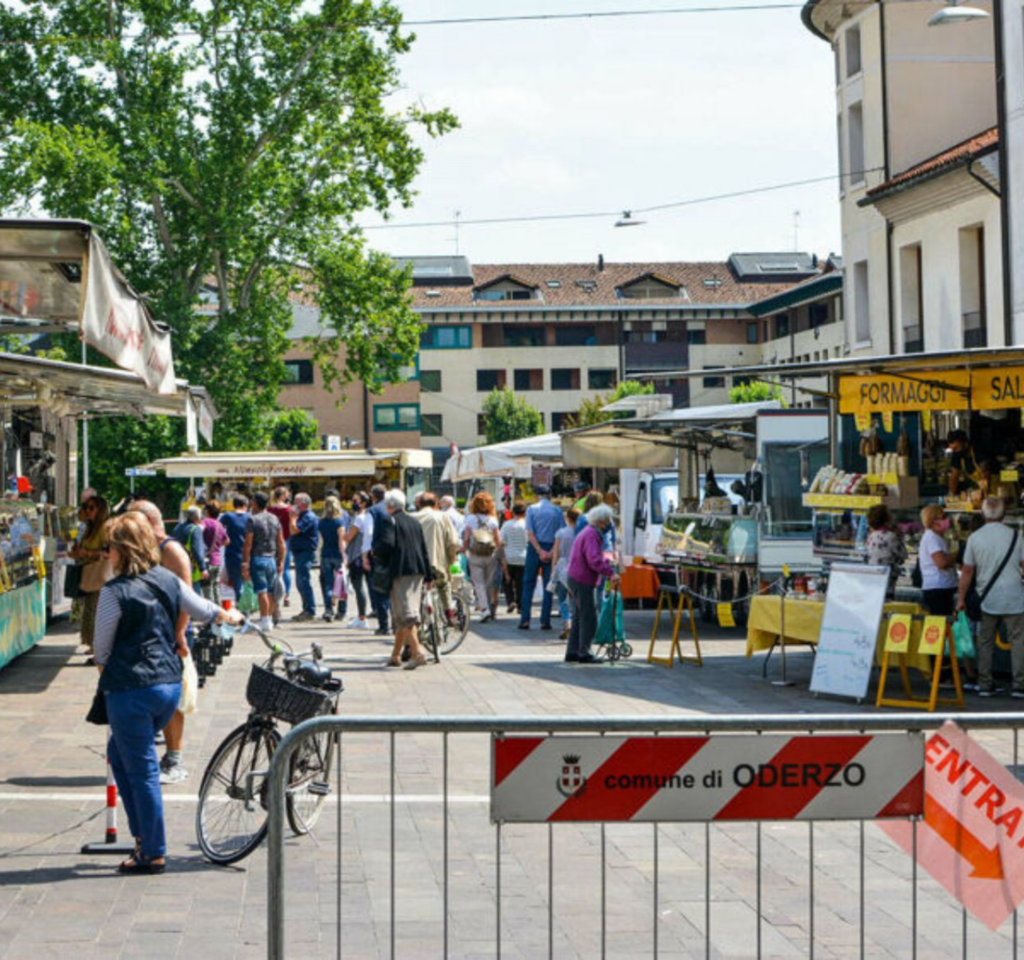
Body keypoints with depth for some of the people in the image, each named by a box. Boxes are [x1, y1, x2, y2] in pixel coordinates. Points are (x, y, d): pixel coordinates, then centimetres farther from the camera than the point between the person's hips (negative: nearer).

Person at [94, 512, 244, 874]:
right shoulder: (168, 580, 5)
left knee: (142, 769, 2)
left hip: (131, 689, -7)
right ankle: (144, 834, 22)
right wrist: (231, 617, 43)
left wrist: (106, 679, 15)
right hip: (170, 684, 7)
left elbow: (102, 648, -5)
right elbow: (204, 610, 21)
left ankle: (153, 852, 9)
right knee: (119, 750, 23)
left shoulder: (115, 592, -13)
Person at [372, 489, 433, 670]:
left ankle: (417, 652, -22)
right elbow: (424, 550, 15)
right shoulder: (414, 523, 16)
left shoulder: (390, 522, -6)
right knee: (401, 615, 14)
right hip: (418, 571, 7)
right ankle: (396, 655, 20)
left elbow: (387, 544, -20)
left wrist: (376, 553, 2)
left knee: (406, 614, -10)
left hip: (400, 572, -7)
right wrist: (429, 575, 17)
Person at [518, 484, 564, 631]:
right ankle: (545, 621, 3)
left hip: (534, 548, -1)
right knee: (548, 586, 5)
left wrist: (540, 551, -10)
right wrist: (551, 552, -8)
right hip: (551, 549, 1)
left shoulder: (532, 509, -1)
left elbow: (530, 533, -9)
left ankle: (525, 619, 0)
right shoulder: (557, 511, 2)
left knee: (528, 584, 6)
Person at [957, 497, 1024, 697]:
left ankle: (985, 685, 9)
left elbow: (967, 571, 1)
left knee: (985, 642, 9)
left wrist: (961, 598, 8)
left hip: (987, 598, 1)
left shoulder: (975, 538, 1)